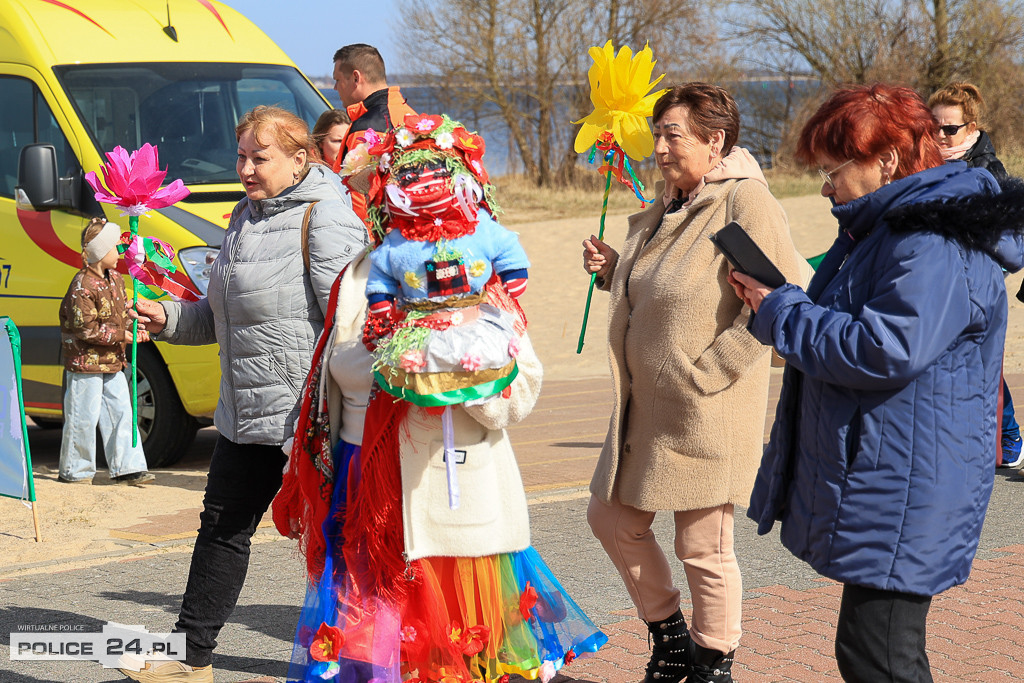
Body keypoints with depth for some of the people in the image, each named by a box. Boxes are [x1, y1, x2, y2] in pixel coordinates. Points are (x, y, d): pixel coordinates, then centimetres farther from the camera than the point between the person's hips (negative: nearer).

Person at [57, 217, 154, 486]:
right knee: (83, 418, -1)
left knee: (121, 412, 5)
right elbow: (85, 328, -20)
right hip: (85, 362, -8)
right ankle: (74, 471, 11)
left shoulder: (116, 279, 10)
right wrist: (120, 335, -17)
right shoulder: (83, 285, -17)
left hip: (112, 363, 8)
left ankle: (127, 467, 7)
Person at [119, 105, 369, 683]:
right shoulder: (246, 218, 15)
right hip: (247, 413, 9)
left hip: (307, 414, -9)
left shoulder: (325, 219, -13)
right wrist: (167, 319, 7)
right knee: (223, 526, 13)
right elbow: (220, 315, 25)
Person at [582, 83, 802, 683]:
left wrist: (707, 371, -22)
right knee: (613, 519, 16)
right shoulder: (669, 209, 13)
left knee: (705, 548, 2)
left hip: (706, 413, -9)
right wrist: (614, 269, 4)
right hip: (645, 407, 9)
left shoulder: (746, 202, -16)